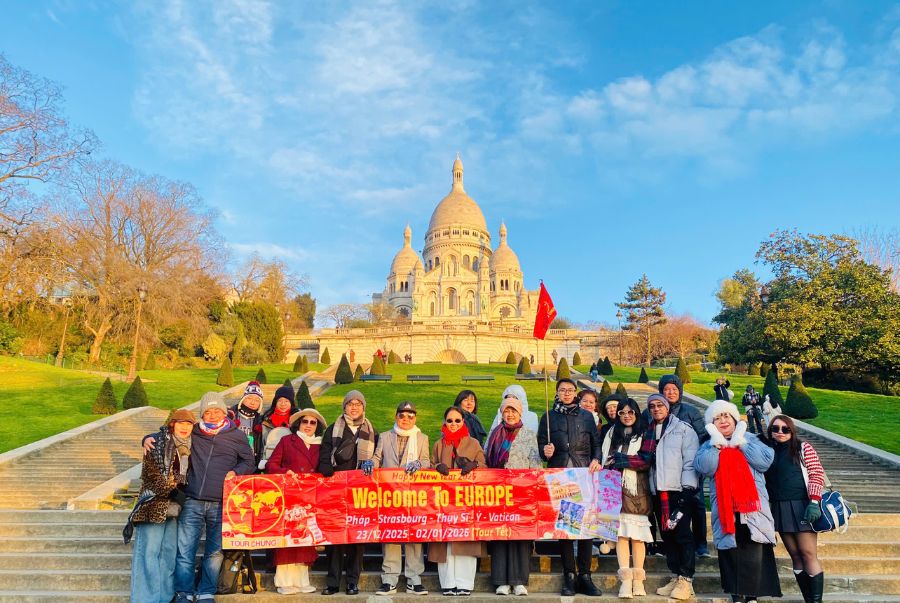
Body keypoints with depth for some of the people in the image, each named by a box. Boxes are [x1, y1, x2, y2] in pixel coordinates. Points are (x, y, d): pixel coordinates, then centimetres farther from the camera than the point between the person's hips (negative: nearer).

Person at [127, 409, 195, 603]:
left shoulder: (189, 447, 10)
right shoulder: (157, 441, -6)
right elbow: (153, 474, -11)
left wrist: (185, 496, 3)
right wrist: (173, 492, -15)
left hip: (174, 505, 5)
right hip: (155, 502, -5)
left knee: (169, 551, 8)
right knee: (150, 550, -6)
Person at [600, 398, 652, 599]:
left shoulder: (644, 435, 8)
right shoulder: (612, 434, 18)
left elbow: (649, 461, -4)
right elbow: (605, 460, 14)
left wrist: (623, 460, -7)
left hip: (638, 490, -1)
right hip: (617, 489, 2)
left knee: (637, 534, -3)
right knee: (620, 532, -8)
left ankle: (638, 579, 6)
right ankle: (625, 579, -8)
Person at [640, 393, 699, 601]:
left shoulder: (683, 429, 0)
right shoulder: (648, 432, 18)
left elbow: (690, 460, -6)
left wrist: (688, 488, -13)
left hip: (678, 490, -5)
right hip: (658, 491, 6)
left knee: (683, 535, -4)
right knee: (667, 535, 9)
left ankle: (686, 580, 4)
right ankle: (675, 577, 17)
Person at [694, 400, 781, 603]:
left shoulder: (750, 439, 13)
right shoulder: (709, 446, 12)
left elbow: (765, 461, -5)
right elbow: (704, 467, -8)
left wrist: (741, 443, -6)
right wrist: (717, 443, -10)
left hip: (752, 506, 0)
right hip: (725, 508, 0)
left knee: (754, 554, -4)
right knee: (731, 551, 1)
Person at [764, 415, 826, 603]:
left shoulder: (803, 448, 0)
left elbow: (817, 475, -6)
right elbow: (764, 481, 15)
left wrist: (814, 502, -14)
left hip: (802, 507, -4)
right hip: (779, 508, 4)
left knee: (808, 554, -5)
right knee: (795, 556, 7)